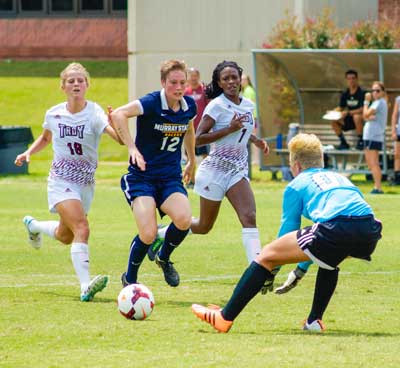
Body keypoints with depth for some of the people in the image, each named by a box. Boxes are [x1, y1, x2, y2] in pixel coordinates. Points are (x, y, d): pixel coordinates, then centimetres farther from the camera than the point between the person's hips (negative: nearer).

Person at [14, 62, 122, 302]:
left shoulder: (94, 113, -12)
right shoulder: (54, 114, -3)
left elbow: (119, 137, -31)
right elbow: (45, 138, 21)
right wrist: (29, 152, 5)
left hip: (86, 182, 2)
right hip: (62, 181, -2)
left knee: (65, 236, 20)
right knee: (82, 229, -24)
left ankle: (33, 225, 53)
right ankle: (86, 287, -32)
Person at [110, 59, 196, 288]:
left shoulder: (189, 106, 2)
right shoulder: (152, 103, -17)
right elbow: (118, 114, -33)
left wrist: (192, 161, 34)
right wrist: (132, 148, -39)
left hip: (171, 178, 4)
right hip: (142, 176, -4)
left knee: (184, 219, -24)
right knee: (148, 234, -21)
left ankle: (164, 258, 9)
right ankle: (129, 279, 8)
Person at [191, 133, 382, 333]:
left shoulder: (297, 185, 21)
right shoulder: (339, 178, 37)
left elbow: (287, 228, 24)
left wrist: (271, 273, 38)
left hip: (337, 230, -6)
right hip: (370, 232, 6)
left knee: (266, 256, 8)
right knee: (328, 257, 40)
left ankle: (225, 317, 8)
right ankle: (314, 321, 33)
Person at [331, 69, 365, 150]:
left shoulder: (361, 93, -15)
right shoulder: (345, 94, 4)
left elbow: (363, 109, -23)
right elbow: (341, 108, 11)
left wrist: (348, 112, -32)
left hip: (362, 119, -6)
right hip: (350, 121, 6)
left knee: (356, 116, -39)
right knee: (334, 121, -14)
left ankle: (361, 141, -23)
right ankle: (343, 143, -2)